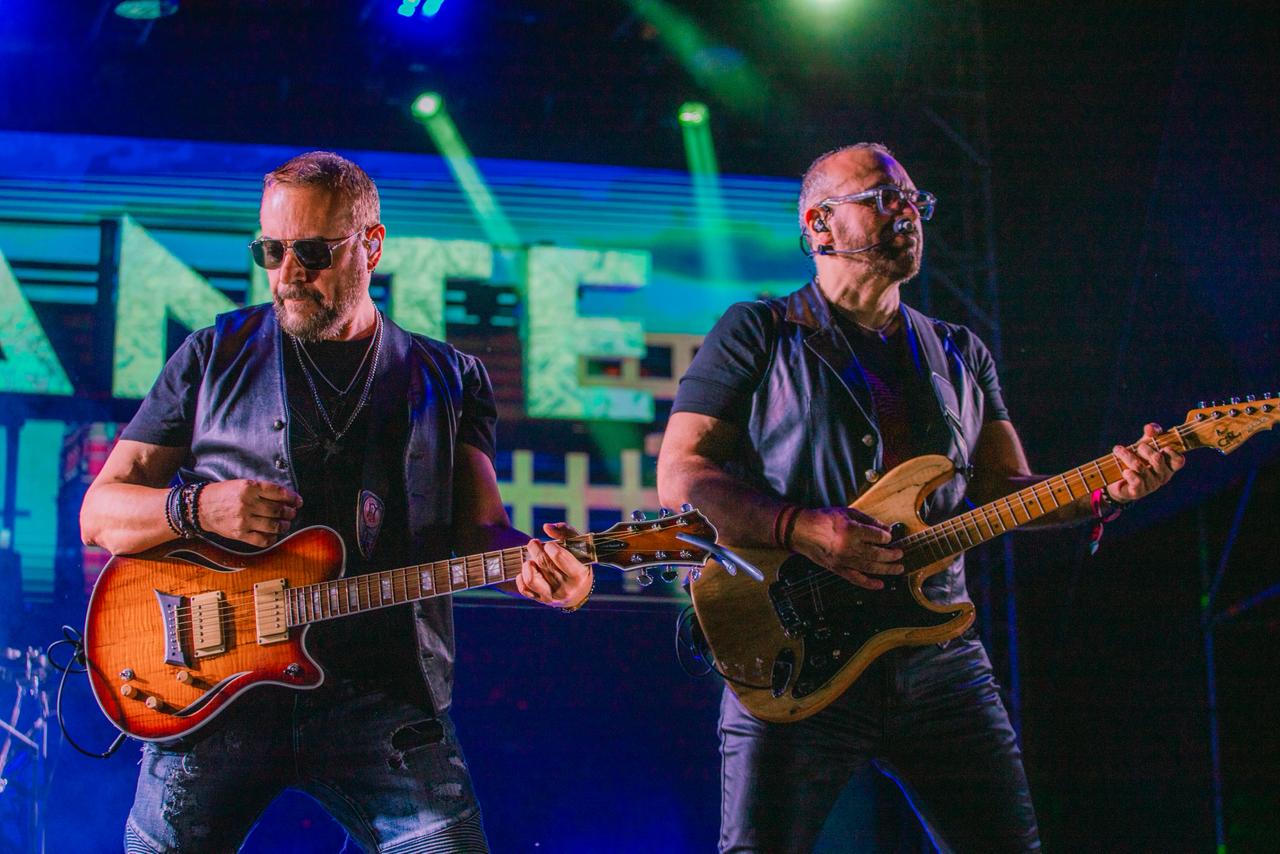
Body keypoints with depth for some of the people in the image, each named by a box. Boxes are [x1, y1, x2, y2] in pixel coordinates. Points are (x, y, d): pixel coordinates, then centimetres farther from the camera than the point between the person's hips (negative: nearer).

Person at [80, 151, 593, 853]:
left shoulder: (449, 379, 14)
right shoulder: (215, 355, 11)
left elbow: (479, 529, 7)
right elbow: (99, 512, 10)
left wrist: (531, 565, -17)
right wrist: (195, 507, -11)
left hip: (382, 696, 0)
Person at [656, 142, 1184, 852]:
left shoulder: (961, 355, 19)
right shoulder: (757, 334, 4)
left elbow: (1004, 490, 15)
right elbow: (679, 474, -4)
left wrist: (1103, 490, -5)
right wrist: (802, 528, -19)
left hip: (941, 662, 4)